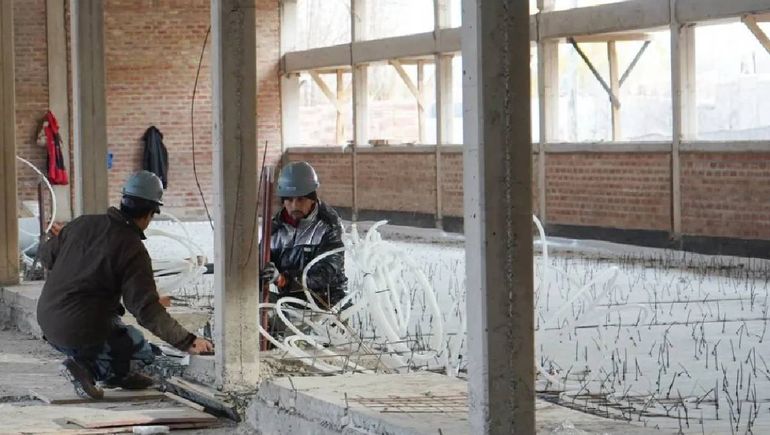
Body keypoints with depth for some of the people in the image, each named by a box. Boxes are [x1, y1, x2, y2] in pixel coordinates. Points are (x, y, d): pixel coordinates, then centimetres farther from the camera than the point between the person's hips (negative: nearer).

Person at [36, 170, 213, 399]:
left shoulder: (83, 224, 2)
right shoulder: (133, 251, -15)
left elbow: (46, 256, 19)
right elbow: (147, 311, -20)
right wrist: (188, 342, -18)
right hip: (83, 334, -7)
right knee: (145, 352, 14)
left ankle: (118, 375, 27)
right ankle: (86, 367, -6)